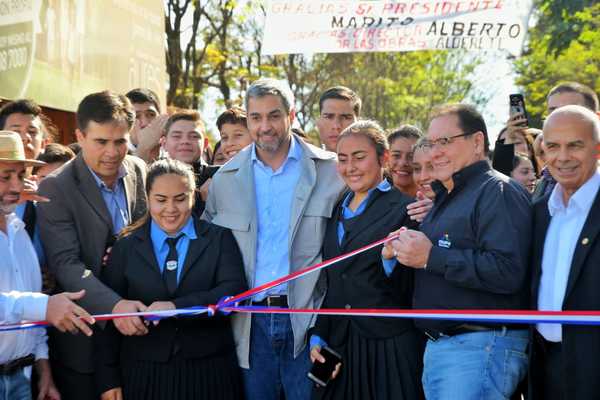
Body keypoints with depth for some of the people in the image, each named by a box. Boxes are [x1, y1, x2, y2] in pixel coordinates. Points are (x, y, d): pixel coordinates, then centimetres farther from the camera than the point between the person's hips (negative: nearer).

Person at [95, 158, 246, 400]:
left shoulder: (219, 239, 3)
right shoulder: (126, 247, 6)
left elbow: (234, 291, -11)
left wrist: (177, 306, -22)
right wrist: (108, 380, 0)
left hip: (208, 374, 0)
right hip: (144, 376, 1)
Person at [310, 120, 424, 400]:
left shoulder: (404, 209, -5)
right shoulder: (336, 211, 13)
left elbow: (406, 292, -7)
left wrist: (391, 259, -24)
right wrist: (317, 337, 8)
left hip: (389, 346, -5)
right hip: (337, 346, 5)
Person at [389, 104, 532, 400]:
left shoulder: (499, 192, -10)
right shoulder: (445, 198, 20)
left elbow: (507, 272, -24)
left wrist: (431, 257, -21)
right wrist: (407, 251, 6)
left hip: (481, 349, -9)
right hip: (435, 347, 9)